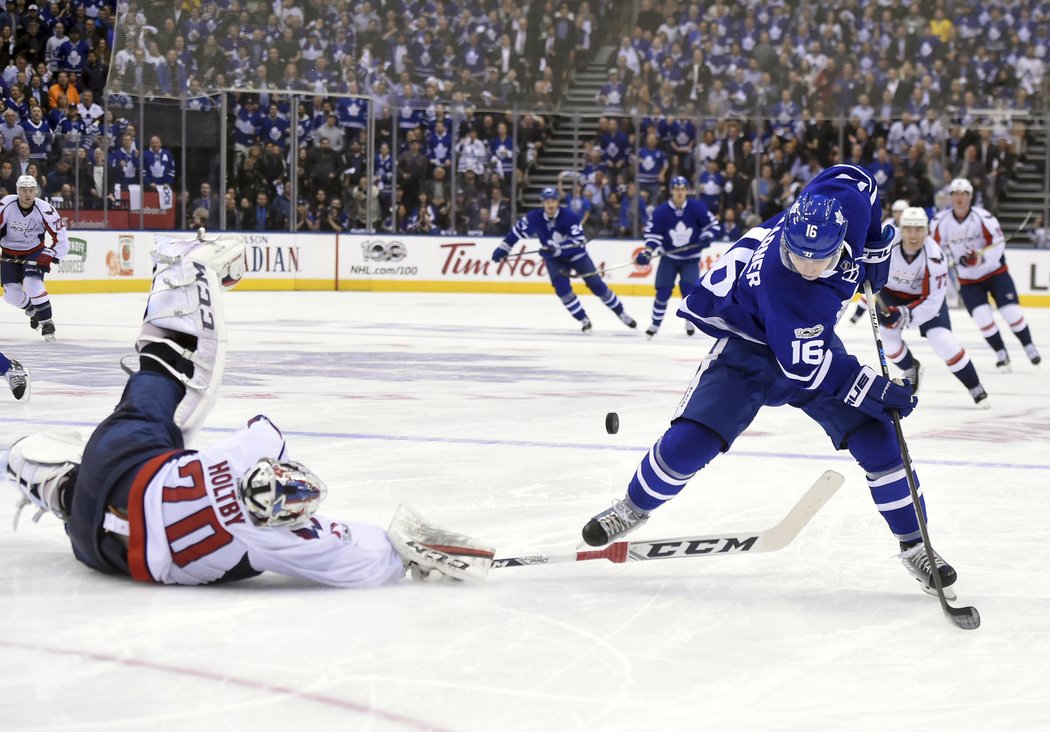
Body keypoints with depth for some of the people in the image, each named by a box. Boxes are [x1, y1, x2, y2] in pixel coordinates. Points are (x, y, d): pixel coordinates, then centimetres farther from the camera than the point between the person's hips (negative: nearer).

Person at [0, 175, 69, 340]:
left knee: (32, 284, -26)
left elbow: (61, 238, -16)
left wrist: (49, 255, -24)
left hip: (34, 252, -3)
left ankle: (46, 321, -13)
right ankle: (32, 309, 28)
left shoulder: (45, 210, -22)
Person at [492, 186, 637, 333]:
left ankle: (621, 314, 11)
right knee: (561, 287, -19)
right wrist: (503, 248, -3)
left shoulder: (569, 217, -27)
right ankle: (583, 320, -6)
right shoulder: (534, 218, -17)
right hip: (554, 259, 2)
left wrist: (557, 248, -42)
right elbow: (517, 230, -2)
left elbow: (578, 241, -32)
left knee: (596, 285, -3)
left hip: (576, 254, -2)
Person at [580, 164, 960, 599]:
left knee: (878, 439, -6)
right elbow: (806, 366, -32)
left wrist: (876, 249, -1)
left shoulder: (845, 199, -26)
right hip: (748, 344, -5)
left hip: (813, 339, 5)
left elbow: (858, 180, 1)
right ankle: (635, 507, 15)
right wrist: (875, 391, -31)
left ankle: (913, 545, 9)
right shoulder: (777, 280, -40)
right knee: (690, 441, -15)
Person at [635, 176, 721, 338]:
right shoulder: (661, 212, -14)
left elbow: (714, 224, -2)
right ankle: (655, 324, 10)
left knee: (688, 288, -15)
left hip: (691, 259, -1)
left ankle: (690, 321, 10)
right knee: (663, 292, -6)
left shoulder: (697, 208, -14)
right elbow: (652, 233, -7)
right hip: (669, 258, 1)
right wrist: (647, 253, -20)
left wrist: (707, 237, -21)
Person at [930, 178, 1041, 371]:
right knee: (982, 317, -11)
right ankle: (1001, 354, 6)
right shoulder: (941, 222, -10)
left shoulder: (982, 217, -20)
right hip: (968, 279, 2)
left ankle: (1029, 347, 13)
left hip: (995, 272, -2)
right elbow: (936, 248, 6)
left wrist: (983, 257, -34)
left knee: (1011, 311, -7)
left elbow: (998, 243, -20)